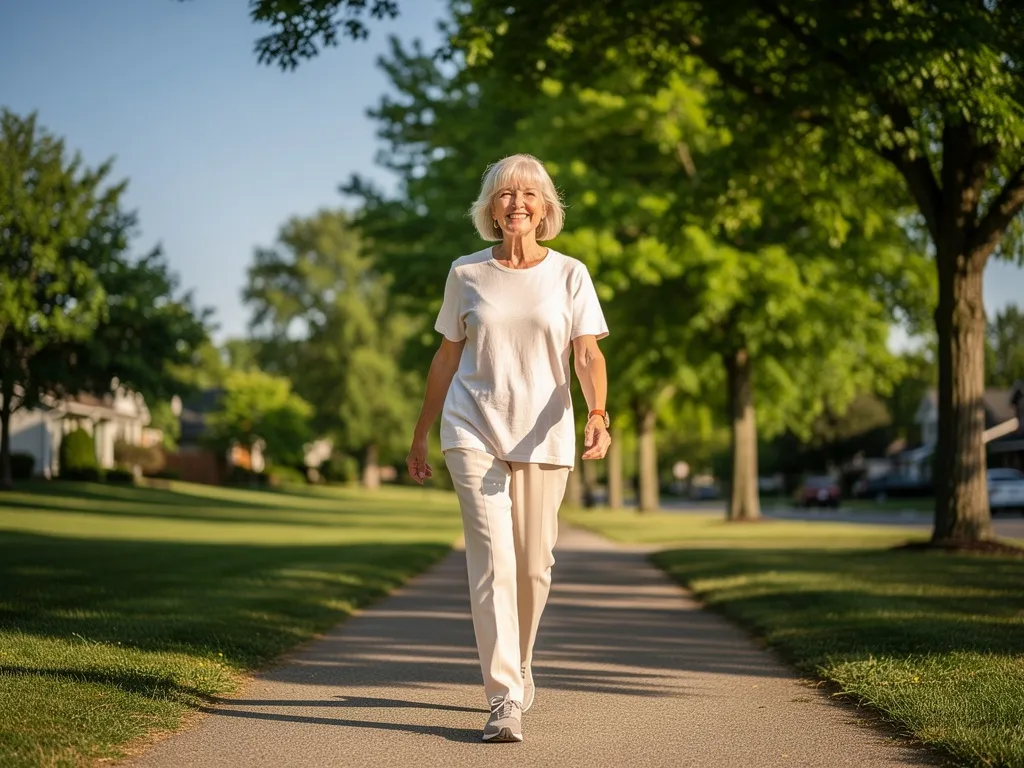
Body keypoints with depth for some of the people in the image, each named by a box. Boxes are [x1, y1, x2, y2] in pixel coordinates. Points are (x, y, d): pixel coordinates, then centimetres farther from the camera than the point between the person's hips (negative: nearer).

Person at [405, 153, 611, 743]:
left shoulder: (569, 275, 3)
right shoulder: (466, 275, 5)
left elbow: (588, 353, -5)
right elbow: (447, 358, 12)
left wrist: (597, 414, -24)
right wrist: (421, 435, 14)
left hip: (544, 436, 1)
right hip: (474, 433, -1)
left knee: (534, 565, 6)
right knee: (492, 560, -12)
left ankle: (520, 667, 33)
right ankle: (505, 700, -13)